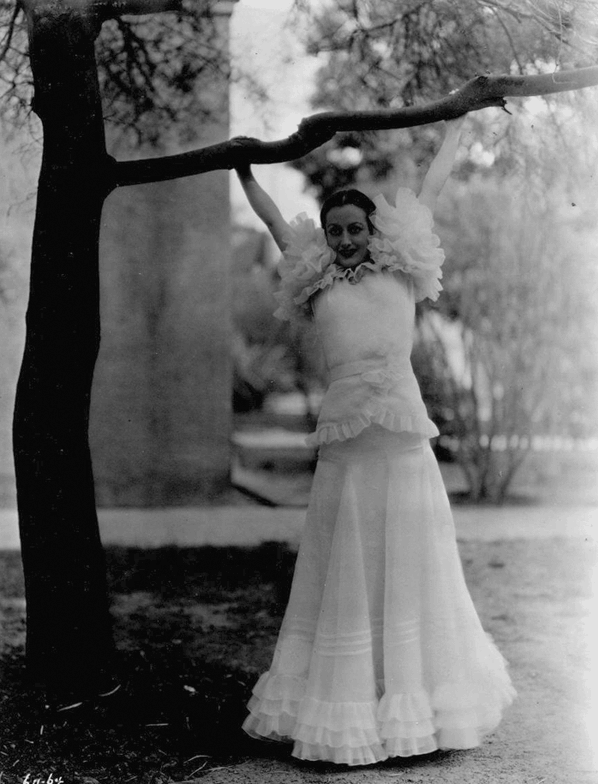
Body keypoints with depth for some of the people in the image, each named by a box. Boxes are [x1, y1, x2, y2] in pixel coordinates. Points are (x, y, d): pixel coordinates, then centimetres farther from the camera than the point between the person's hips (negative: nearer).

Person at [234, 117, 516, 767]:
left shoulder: (401, 270, 16)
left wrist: (456, 124, 37)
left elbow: (430, 190, 26)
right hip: (345, 437, 0)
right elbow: (276, 222, 30)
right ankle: (346, 711, 9)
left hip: (404, 432, 1)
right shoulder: (316, 282, 15)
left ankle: (417, 699, 15)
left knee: (412, 565, 5)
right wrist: (243, 173, 39)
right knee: (344, 571, 2)